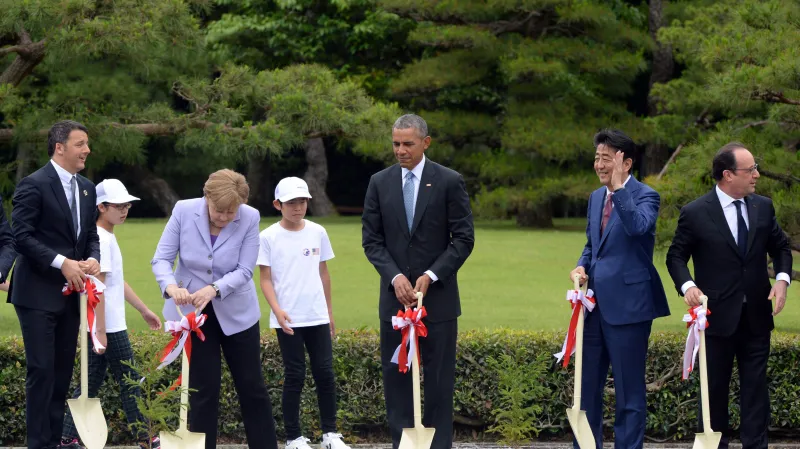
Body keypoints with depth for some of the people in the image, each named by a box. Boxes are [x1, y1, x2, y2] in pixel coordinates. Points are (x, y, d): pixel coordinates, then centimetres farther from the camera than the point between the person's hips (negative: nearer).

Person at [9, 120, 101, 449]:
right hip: (38, 293, -7)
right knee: (41, 371, -7)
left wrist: (93, 259, -6)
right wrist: (62, 263, -23)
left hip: (70, 294, 7)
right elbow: (22, 236, -17)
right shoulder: (34, 185, -11)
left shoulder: (86, 188, 12)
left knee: (63, 372, 9)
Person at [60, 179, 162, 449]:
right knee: (129, 381, -1)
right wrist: (101, 331, -23)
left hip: (105, 327, 9)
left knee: (91, 384, 9)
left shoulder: (108, 238, 15)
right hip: (108, 327, -9)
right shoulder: (101, 240, -15)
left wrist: (144, 311, 27)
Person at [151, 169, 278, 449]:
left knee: (252, 387, 6)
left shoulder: (250, 218, -16)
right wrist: (171, 285, -35)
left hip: (236, 311, 1)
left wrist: (214, 289, -34)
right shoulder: (184, 211, -15)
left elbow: (244, 271, -16)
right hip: (192, 311, 0)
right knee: (203, 389, 1)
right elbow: (162, 258, -13)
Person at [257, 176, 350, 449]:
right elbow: (266, 279, -4)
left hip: (317, 317, 3)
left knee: (325, 373, 2)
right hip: (288, 320, -3)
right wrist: (277, 310, -17)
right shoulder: (268, 237, -3)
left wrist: (329, 311, 15)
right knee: (294, 377, -1)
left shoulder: (317, 233, 7)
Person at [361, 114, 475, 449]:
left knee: (439, 377, 1)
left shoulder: (449, 182, -2)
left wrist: (431, 276, -13)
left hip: (438, 296, -2)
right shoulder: (379, 183, 5)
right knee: (396, 376, 3)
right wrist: (395, 276, -11)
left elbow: (463, 239, -3)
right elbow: (371, 239, 5)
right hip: (395, 296, 3)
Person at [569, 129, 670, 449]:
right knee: (587, 386, 11)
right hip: (596, 305, 7)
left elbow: (639, 226, -29)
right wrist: (582, 266, 4)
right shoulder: (596, 197, 15)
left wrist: (618, 188, -29)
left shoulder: (644, 196, -8)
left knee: (629, 389, 0)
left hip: (627, 305, -7)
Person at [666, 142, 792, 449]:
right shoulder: (695, 213, -8)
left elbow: (780, 248, 13)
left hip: (756, 316, 3)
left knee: (756, 386, 4)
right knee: (715, 387, 8)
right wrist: (687, 285, -19)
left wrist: (782, 279, -6)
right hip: (718, 316, -3)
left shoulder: (763, 207, 3)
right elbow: (676, 256, -1)